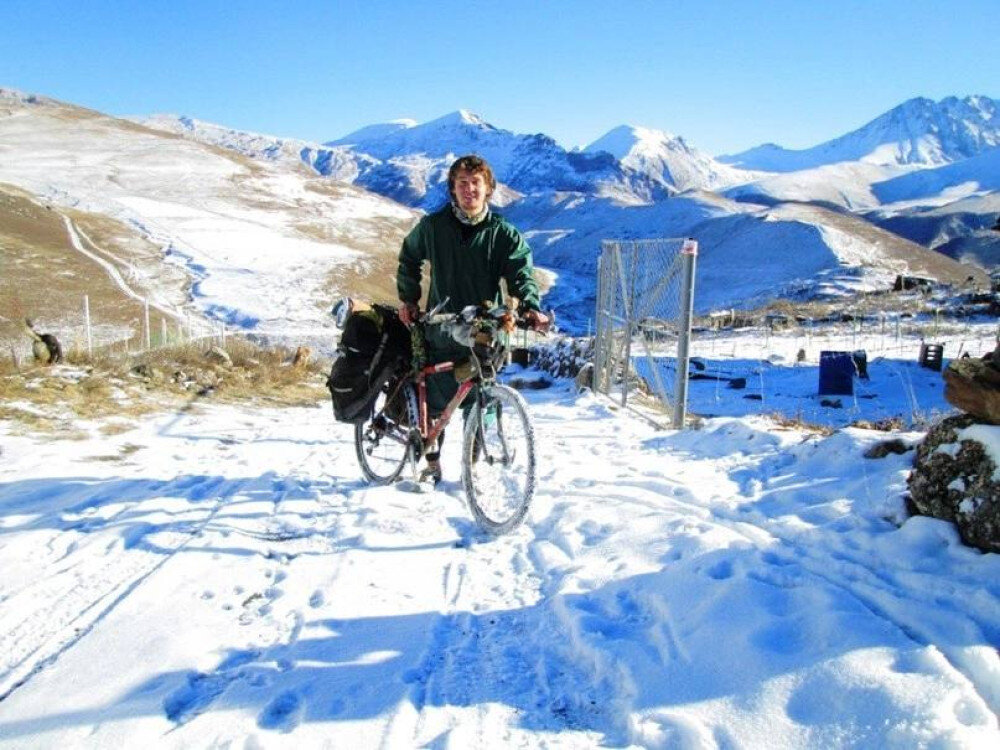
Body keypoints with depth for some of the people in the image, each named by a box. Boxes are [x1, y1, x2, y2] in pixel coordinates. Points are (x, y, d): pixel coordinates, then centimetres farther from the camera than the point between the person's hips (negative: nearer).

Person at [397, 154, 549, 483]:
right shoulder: (433, 225, 2)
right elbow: (409, 258, 19)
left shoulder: (503, 232, -1)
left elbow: (521, 273, -10)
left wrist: (530, 307, -28)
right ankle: (432, 463, 24)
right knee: (436, 401, 4)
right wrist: (408, 298, 14)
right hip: (440, 331, 1)